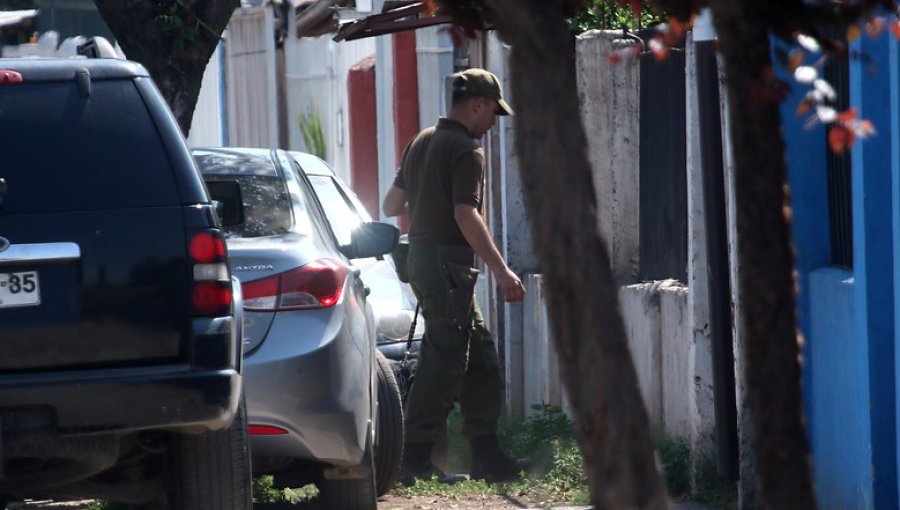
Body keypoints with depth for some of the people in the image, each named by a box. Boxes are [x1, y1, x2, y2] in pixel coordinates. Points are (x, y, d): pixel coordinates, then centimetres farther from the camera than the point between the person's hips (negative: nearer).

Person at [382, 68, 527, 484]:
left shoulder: (421, 142, 14)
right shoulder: (466, 150, -12)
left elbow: (391, 205, 19)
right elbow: (466, 216, -21)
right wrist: (501, 270, -22)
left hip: (420, 257, 10)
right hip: (448, 261, -10)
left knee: (480, 358, 13)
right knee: (443, 363, -7)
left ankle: (485, 454, 13)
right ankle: (415, 461, -7)